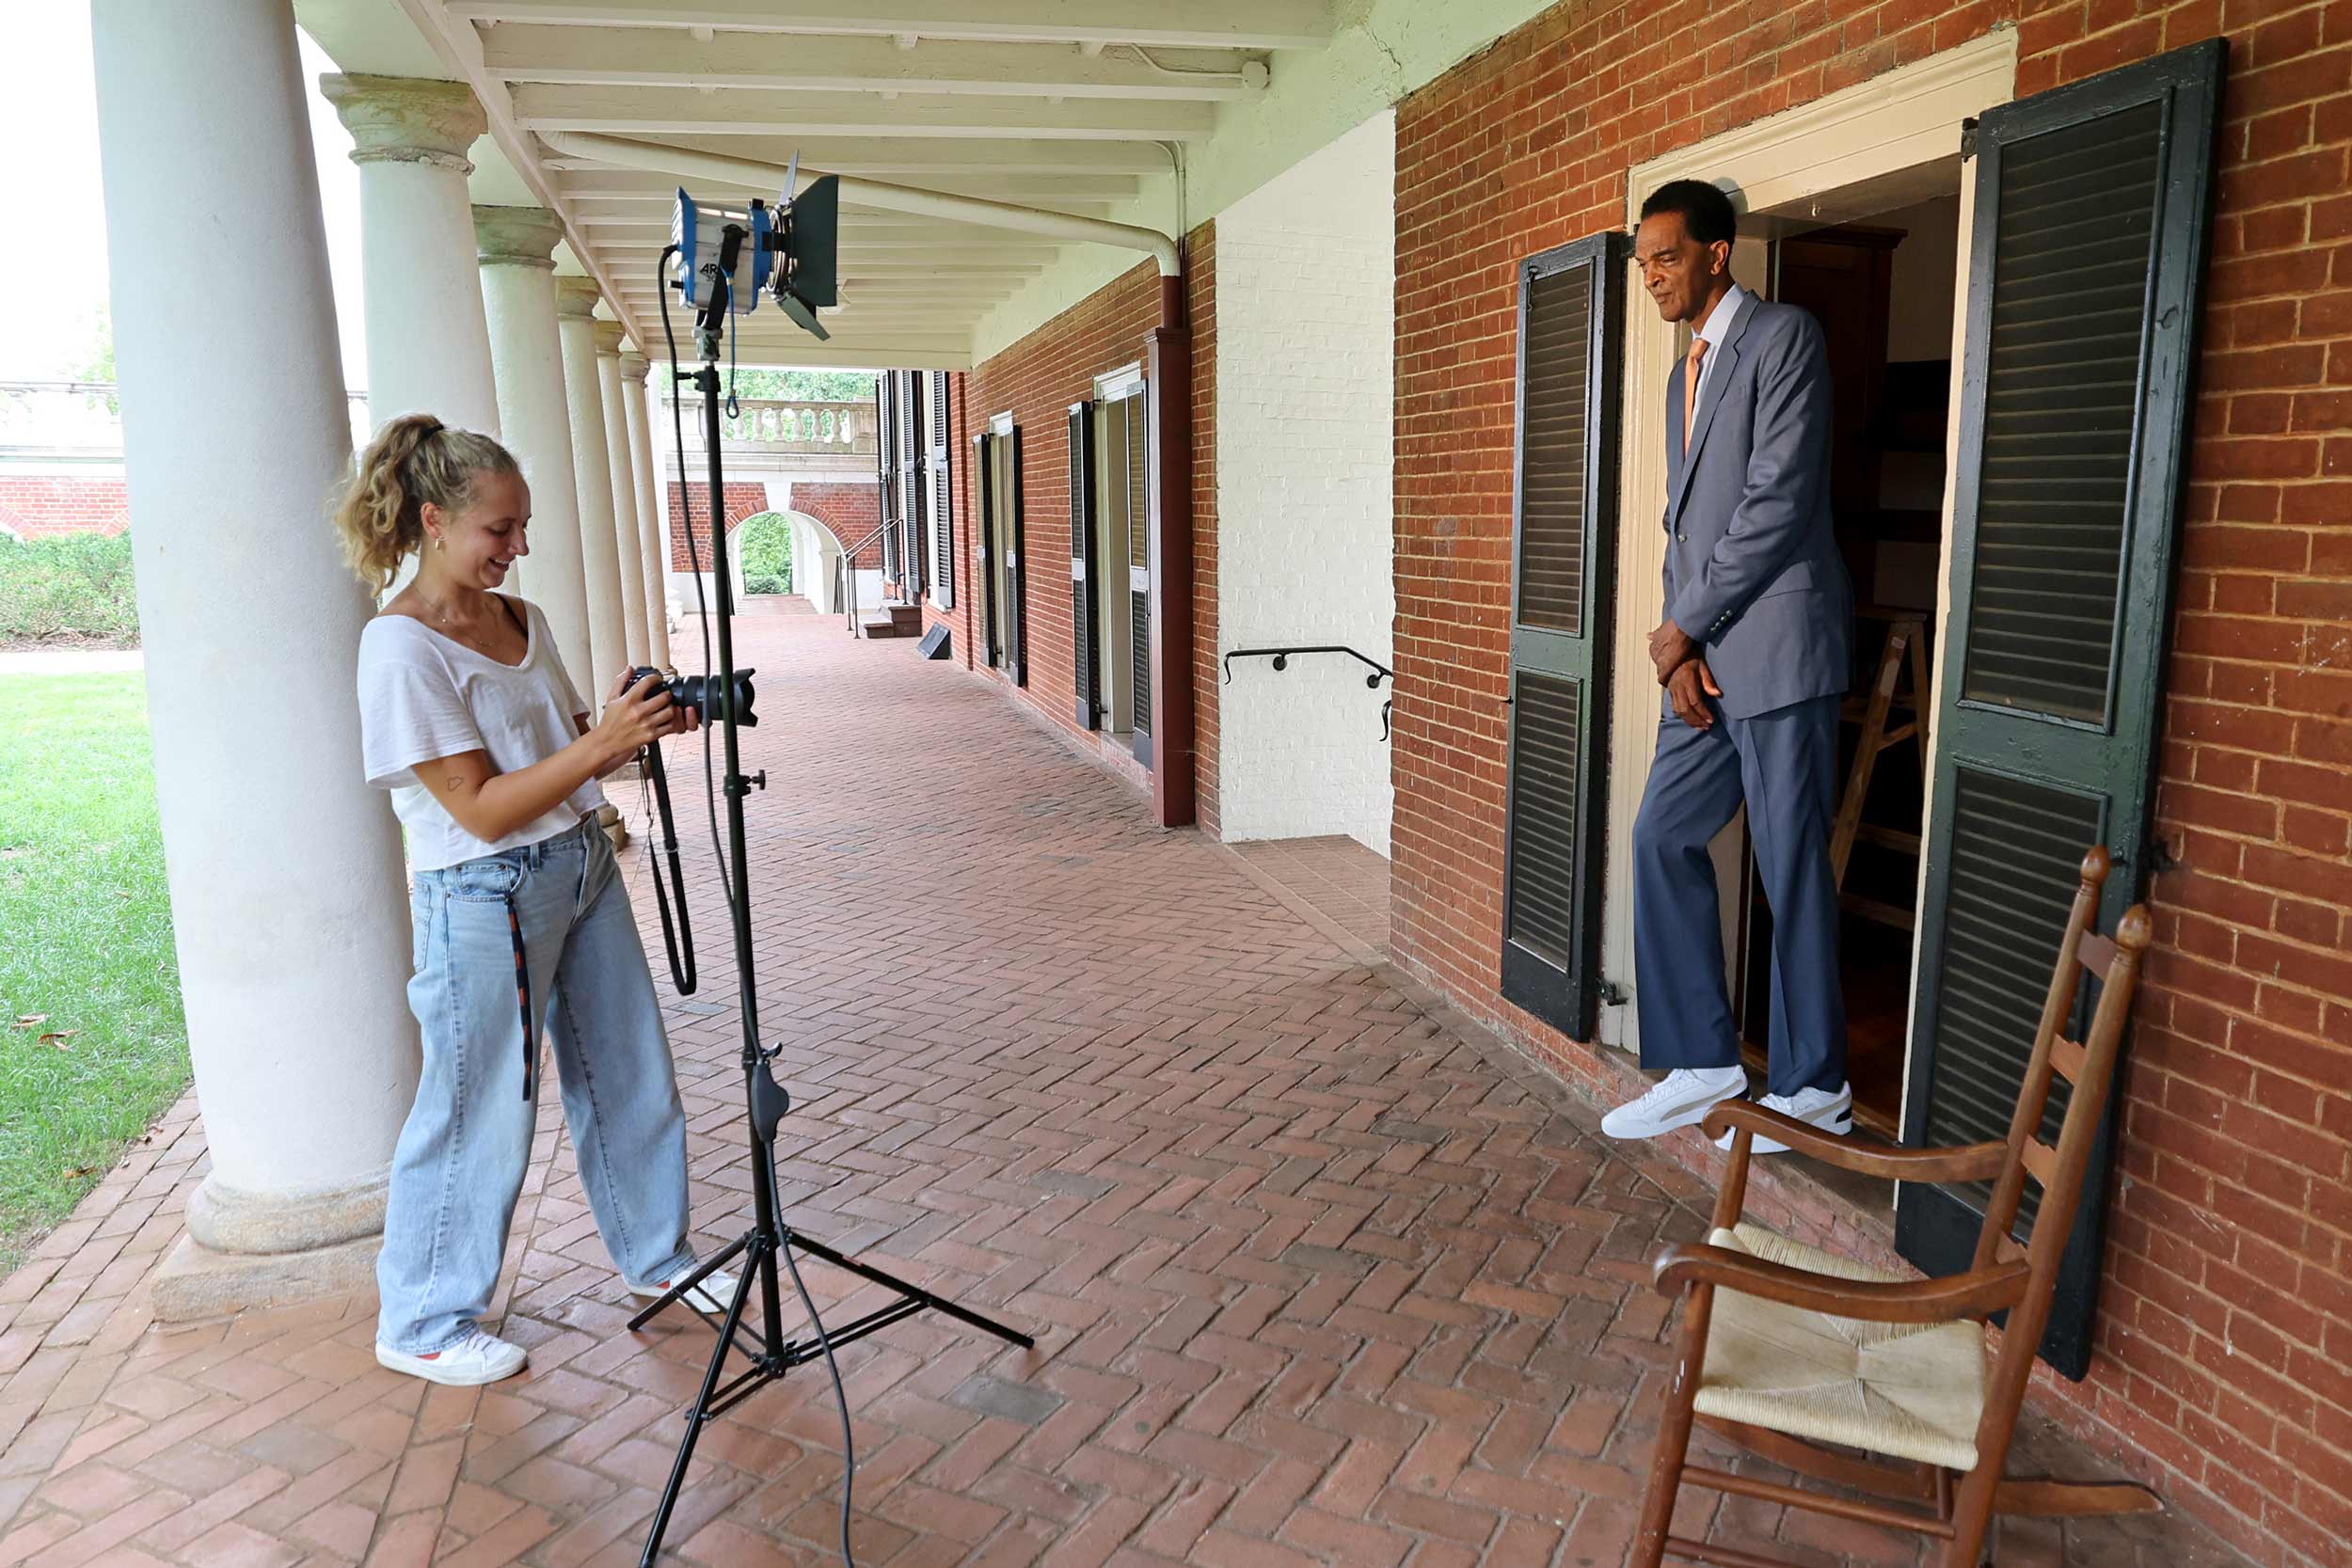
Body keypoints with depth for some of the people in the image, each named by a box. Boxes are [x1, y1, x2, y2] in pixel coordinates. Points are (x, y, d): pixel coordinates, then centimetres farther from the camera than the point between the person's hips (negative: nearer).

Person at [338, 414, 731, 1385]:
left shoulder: (522, 620, 7)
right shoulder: (402, 646, -16)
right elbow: (482, 808, -20)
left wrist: (641, 727, -5)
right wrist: (602, 740, -26)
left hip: (584, 867, 8)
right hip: (488, 897, -8)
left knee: (631, 1074, 16)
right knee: (483, 1114, 4)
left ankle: (655, 1257, 37)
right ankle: (422, 1325, 26)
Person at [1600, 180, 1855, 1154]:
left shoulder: (1782, 337, -5)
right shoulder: (1686, 373, 21)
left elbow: (1779, 500, -15)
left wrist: (1683, 627, -11)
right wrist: (1679, 643, 3)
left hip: (1776, 643, -9)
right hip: (1703, 651, 9)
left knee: (1790, 864, -3)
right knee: (1663, 838, 7)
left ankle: (1812, 1089, 10)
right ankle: (1703, 1065, 18)